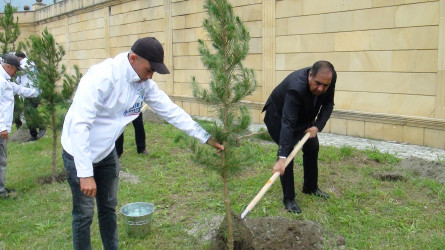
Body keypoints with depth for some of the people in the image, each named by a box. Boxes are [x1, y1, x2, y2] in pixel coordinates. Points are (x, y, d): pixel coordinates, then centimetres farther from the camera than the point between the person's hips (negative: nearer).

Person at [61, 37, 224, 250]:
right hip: (80, 153, -7)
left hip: (106, 152, 7)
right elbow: (80, 124, -32)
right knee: (84, 214, 2)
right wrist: (85, 173, -34)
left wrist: (206, 137, -6)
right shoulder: (102, 77, -30)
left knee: (108, 208, 17)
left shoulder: (145, 84, -7)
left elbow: (172, 111, -3)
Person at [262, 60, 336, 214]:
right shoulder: (296, 87, -43)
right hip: (278, 116, -7)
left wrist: (317, 126, -24)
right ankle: (288, 198, -6)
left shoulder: (331, 78, -23)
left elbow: (328, 104, -7)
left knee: (312, 146, 10)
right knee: (288, 150, -18)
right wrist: (281, 158, -53)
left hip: (302, 116, 7)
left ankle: (310, 187, 31)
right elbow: (287, 124, -48)